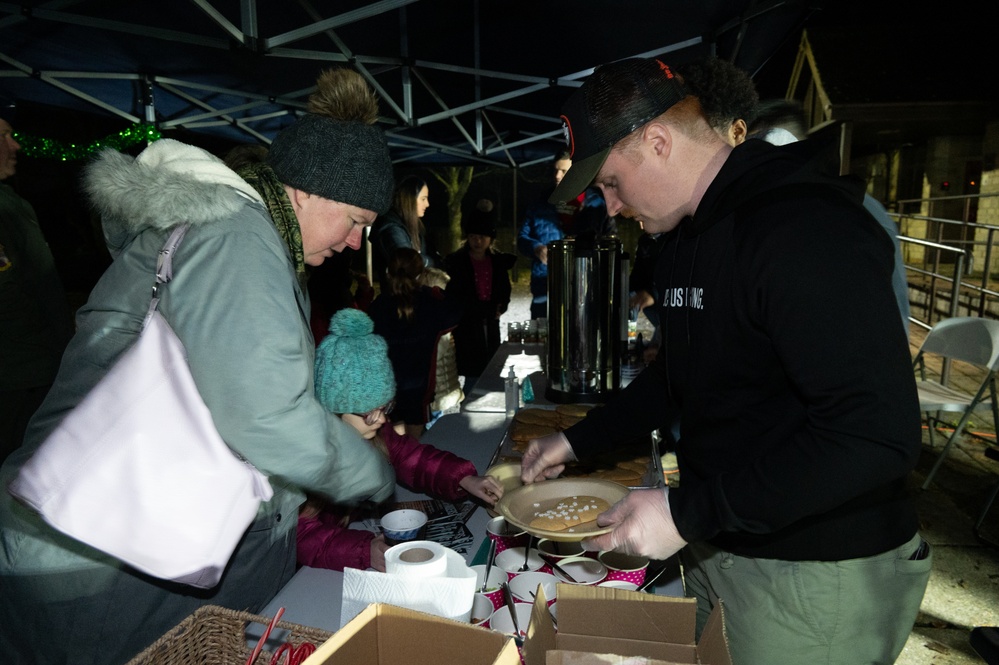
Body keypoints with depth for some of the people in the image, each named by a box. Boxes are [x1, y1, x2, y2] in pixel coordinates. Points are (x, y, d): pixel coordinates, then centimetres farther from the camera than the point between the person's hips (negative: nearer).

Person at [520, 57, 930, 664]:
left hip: (819, 574, -8)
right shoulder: (686, 238, 8)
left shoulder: (805, 226, -23)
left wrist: (688, 513, -27)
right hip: (716, 539, 8)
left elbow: (877, 436, -29)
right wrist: (578, 441, 13)